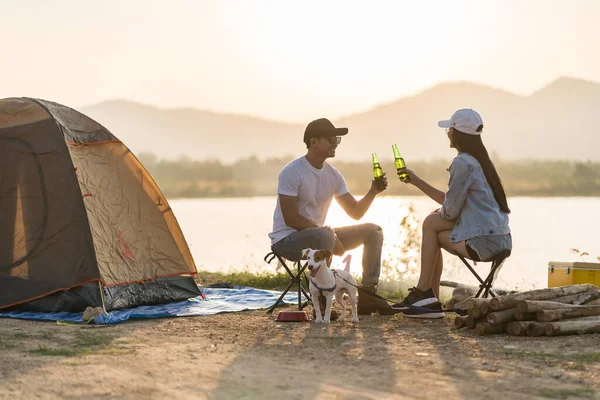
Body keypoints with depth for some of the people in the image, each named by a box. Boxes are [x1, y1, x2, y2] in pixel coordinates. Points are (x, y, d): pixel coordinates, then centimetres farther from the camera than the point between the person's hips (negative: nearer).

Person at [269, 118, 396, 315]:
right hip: (286, 239, -8)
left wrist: (372, 192, -11)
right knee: (324, 235, -40)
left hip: (318, 236, 8)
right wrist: (331, 234, -23)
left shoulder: (333, 175, 6)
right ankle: (321, 299, -27)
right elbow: (291, 219, -22)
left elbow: (355, 212, 8)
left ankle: (367, 295, 0)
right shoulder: (292, 172, -17)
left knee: (373, 231, 0)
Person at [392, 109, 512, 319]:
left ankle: (424, 293, 10)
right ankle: (430, 300, 15)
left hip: (484, 241, -9)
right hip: (499, 238, 9)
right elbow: (450, 200, 21)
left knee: (431, 225, 2)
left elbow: (450, 211, -12)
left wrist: (438, 213, 11)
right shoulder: (479, 160, 18)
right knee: (432, 222, 17)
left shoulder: (462, 163, -13)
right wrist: (417, 181, 24)